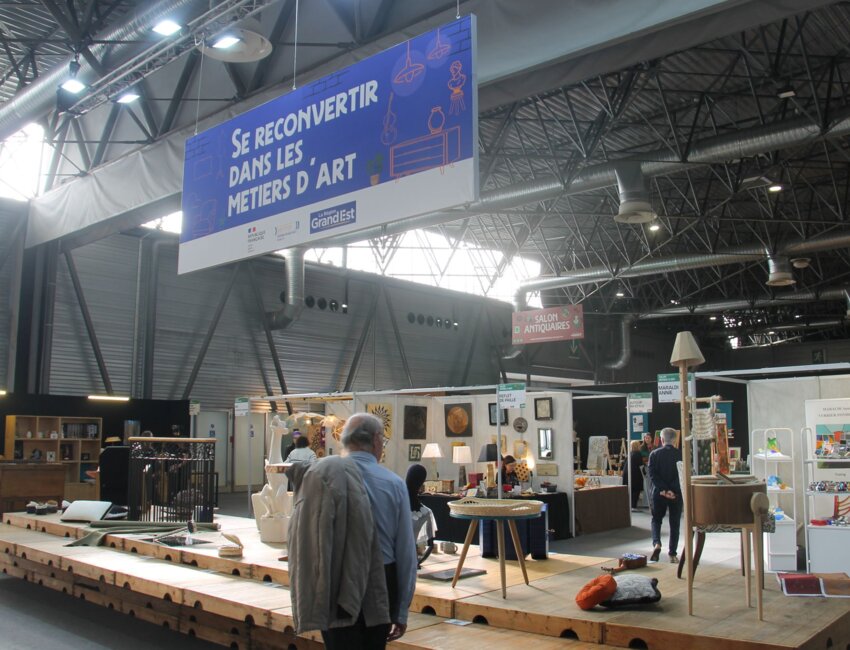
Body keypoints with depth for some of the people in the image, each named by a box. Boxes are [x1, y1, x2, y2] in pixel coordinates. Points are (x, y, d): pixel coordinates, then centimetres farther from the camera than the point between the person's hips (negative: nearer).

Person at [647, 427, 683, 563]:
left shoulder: (654, 454, -5)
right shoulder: (680, 455, -5)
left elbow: (653, 475, -10)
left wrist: (664, 490, -11)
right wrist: (672, 490, -9)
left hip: (658, 493, 0)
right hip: (676, 493, 0)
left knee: (656, 519, 16)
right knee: (674, 523, 10)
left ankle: (656, 544, -7)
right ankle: (672, 554, 12)